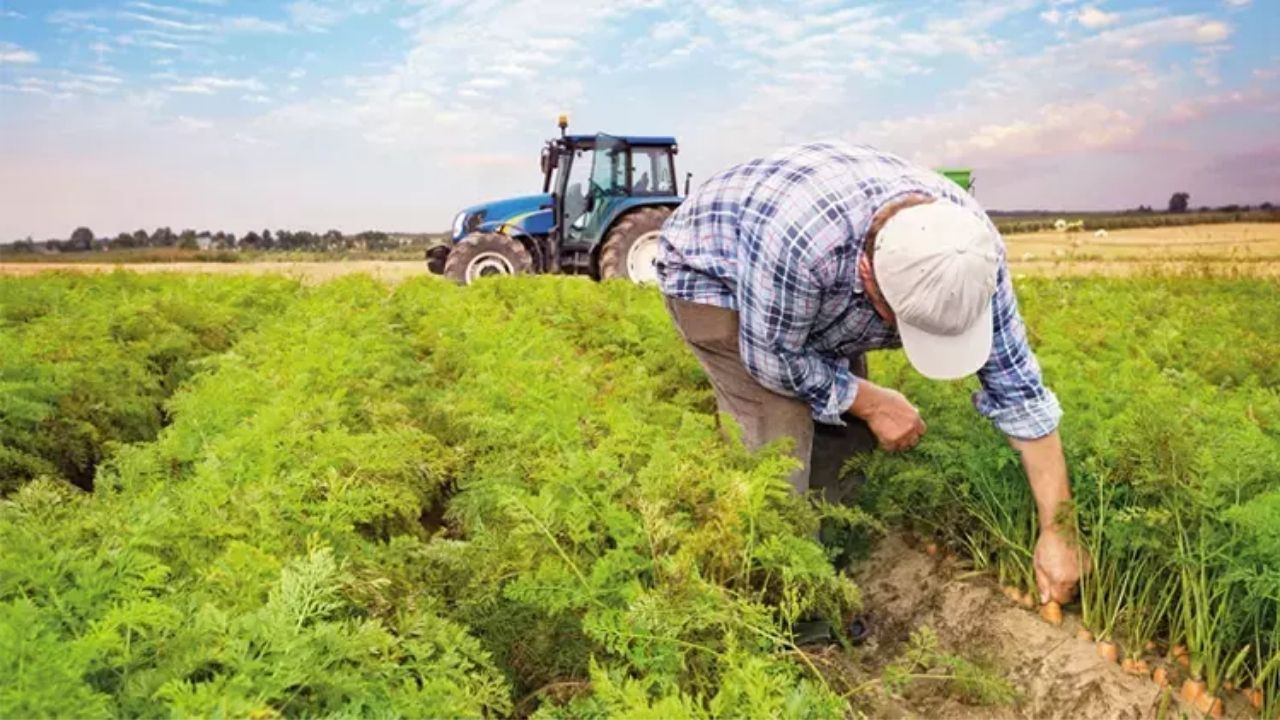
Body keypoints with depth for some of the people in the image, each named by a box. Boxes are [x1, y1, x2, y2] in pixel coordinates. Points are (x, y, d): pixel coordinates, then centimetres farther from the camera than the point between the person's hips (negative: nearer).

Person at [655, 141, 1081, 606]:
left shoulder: (969, 247, -26)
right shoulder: (798, 238, -45)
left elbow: (1017, 389, -18)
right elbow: (774, 358, -27)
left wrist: (1055, 531, -17)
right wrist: (871, 402, -18)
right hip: (710, 273, -5)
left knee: (845, 425, -1)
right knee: (780, 432, -18)